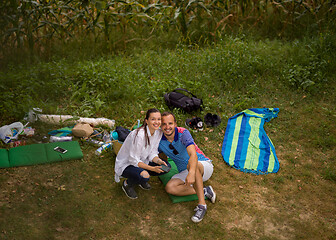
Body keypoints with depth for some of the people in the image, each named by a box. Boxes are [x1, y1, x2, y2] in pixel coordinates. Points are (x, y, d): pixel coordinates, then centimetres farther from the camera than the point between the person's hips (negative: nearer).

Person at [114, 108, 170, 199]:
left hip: (142, 161, 8)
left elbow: (152, 153, 0)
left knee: (166, 166, -6)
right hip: (125, 164, -7)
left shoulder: (159, 132, -9)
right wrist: (152, 168, -33)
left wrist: (159, 161, -21)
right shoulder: (139, 135, -31)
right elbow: (134, 160, -27)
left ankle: (142, 179, 13)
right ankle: (127, 184, -2)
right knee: (144, 176, -35)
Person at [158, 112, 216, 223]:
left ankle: (202, 204, -37)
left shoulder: (183, 133, -23)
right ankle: (205, 191, -15)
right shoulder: (160, 141, -6)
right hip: (185, 172, 5)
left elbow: (193, 154, -39)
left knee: (191, 165, -41)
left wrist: (191, 173, -55)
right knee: (170, 187, -23)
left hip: (204, 165, -5)